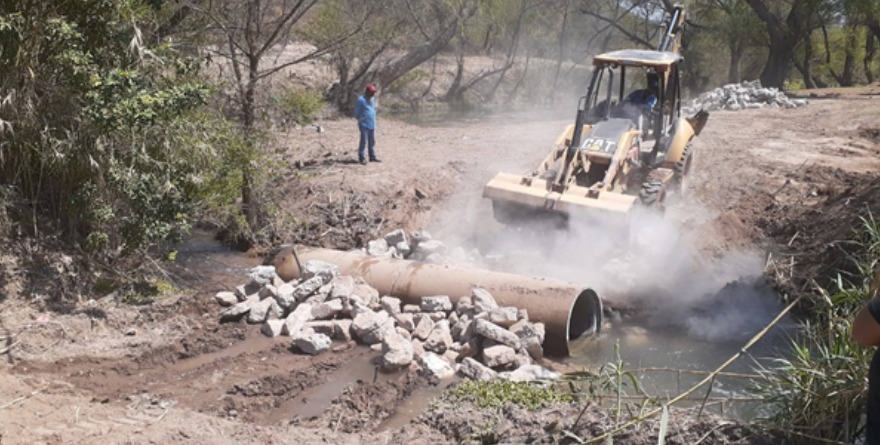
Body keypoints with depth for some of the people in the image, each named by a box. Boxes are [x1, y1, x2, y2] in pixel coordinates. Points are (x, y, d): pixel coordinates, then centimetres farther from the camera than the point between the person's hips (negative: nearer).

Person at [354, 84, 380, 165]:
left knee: (372, 141, 11)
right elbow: (356, 112, -6)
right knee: (364, 141, -6)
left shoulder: (372, 99, 10)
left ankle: (372, 157, 18)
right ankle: (361, 157, 2)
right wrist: (360, 120, -1)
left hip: (372, 124, 7)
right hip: (364, 124, -7)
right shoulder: (361, 100, -12)